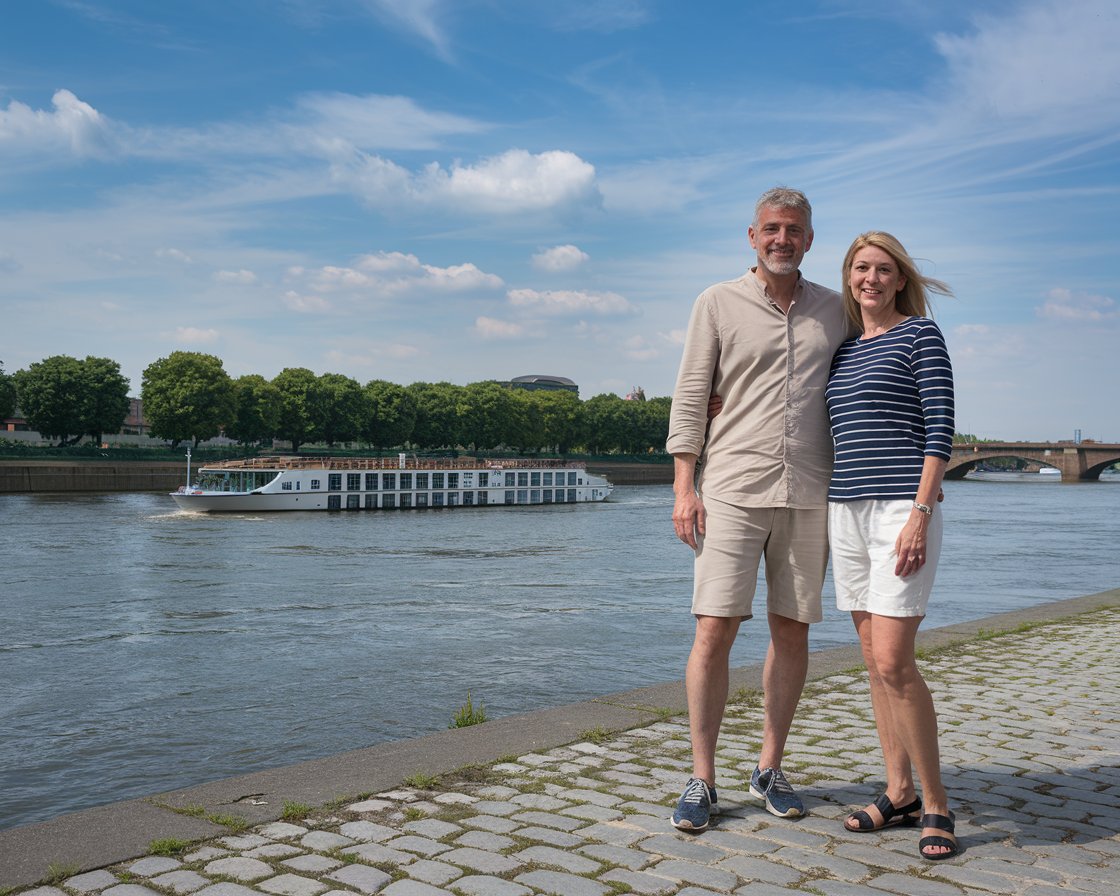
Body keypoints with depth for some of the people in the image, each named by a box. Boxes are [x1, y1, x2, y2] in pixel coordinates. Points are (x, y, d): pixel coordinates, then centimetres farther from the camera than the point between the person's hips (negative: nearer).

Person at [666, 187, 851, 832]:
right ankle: (703, 781, 4)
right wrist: (684, 486, -6)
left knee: (792, 630, 7)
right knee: (715, 630, -7)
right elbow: (690, 398, 2)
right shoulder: (718, 304, 6)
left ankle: (770, 770, 20)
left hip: (809, 494, 3)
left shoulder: (835, 310, 13)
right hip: (733, 488, -3)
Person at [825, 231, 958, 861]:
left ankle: (936, 803, 3)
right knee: (876, 661, 8)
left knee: (893, 661, -12)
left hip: (903, 509, -6)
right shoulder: (843, 349, 17)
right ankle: (900, 793, 17)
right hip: (847, 510, 7)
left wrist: (920, 514, -16)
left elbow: (940, 428, -8)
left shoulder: (920, 333, -1)